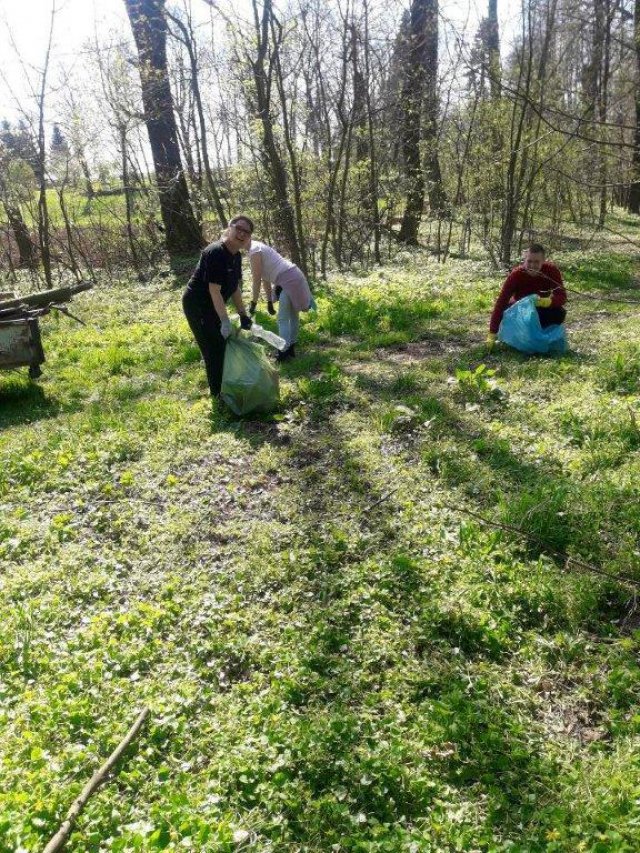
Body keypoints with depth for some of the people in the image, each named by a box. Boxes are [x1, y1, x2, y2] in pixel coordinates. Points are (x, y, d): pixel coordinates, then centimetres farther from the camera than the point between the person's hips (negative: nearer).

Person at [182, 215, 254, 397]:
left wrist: (243, 314, 9)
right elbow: (214, 290, -28)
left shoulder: (236, 256, 3)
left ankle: (224, 387, 32)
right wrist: (225, 320, -28)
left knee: (223, 345, 17)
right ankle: (217, 393, 10)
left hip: (212, 306, 10)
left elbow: (235, 288, 10)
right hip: (197, 305, -9)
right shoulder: (215, 252, -25)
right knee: (214, 349, -4)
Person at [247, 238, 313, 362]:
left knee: (283, 319, -6)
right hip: (293, 277, 10)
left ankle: (284, 352, -3)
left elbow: (257, 280, -14)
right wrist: (269, 302, 19)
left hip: (288, 280, -10)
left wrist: (253, 303, -8)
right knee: (293, 315, 18)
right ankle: (291, 348, 29)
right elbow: (265, 278, 18)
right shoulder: (258, 248, 16)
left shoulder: (254, 251, -14)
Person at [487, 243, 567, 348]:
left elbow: (562, 296, -26)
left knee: (559, 313, -29)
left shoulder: (552, 271, -24)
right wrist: (492, 333, -41)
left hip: (542, 309, 1)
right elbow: (501, 302, -34)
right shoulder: (516, 275, -29)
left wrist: (549, 301, -52)